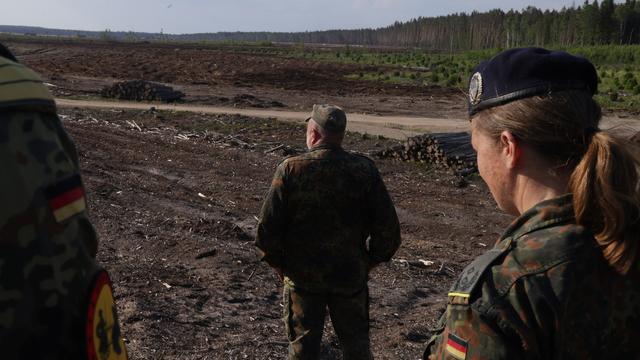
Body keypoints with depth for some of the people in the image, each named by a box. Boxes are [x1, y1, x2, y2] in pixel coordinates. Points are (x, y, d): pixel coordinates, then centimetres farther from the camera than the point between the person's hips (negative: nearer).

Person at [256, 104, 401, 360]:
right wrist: (371, 260, 6)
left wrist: (277, 263, 3)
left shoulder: (290, 169, -13)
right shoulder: (365, 169, -10)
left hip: (301, 274, -1)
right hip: (351, 274, 1)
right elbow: (388, 228, -9)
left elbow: (268, 226, -13)